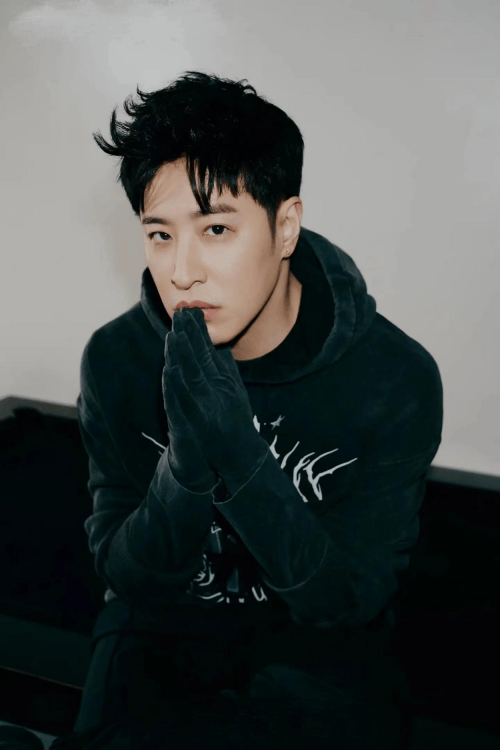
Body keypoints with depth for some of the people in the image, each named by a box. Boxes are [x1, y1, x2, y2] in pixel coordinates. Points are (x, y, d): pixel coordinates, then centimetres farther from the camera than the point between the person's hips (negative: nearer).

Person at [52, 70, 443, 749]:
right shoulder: (117, 358, -12)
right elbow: (121, 569, -8)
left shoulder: (396, 379, -18)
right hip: (164, 623, 1)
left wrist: (244, 466, -34)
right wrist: (186, 473, -31)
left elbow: (347, 599, -16)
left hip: (319, 641, 0)